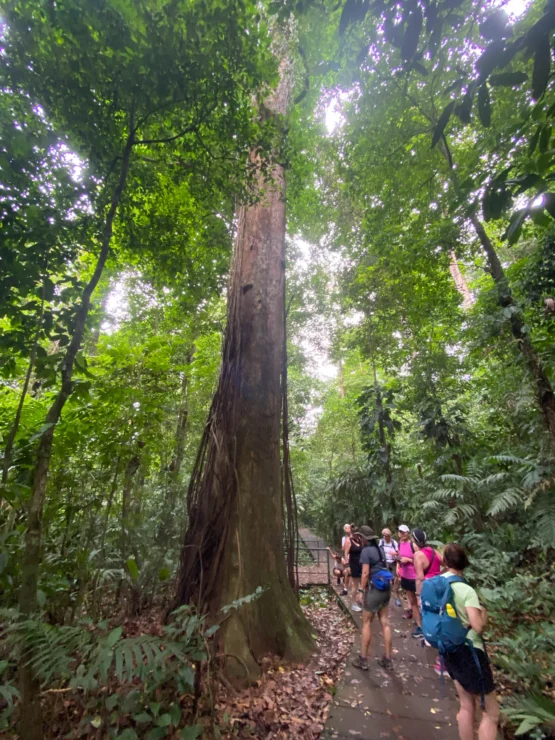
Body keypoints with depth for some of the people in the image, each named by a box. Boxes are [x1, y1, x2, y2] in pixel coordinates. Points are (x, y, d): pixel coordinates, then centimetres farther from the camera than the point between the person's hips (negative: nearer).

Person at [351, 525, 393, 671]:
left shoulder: (366, 551, -15)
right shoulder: (380, 549, 8)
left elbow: (365, 573, -18)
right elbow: (384, 568, 14)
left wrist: (361, 591, -11)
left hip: (374, 589, -7)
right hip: (386, 589, 7)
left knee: (366, 624, 7)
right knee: (385, 623, 14)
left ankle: (363, 659, 17)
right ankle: (387, 659, 23)